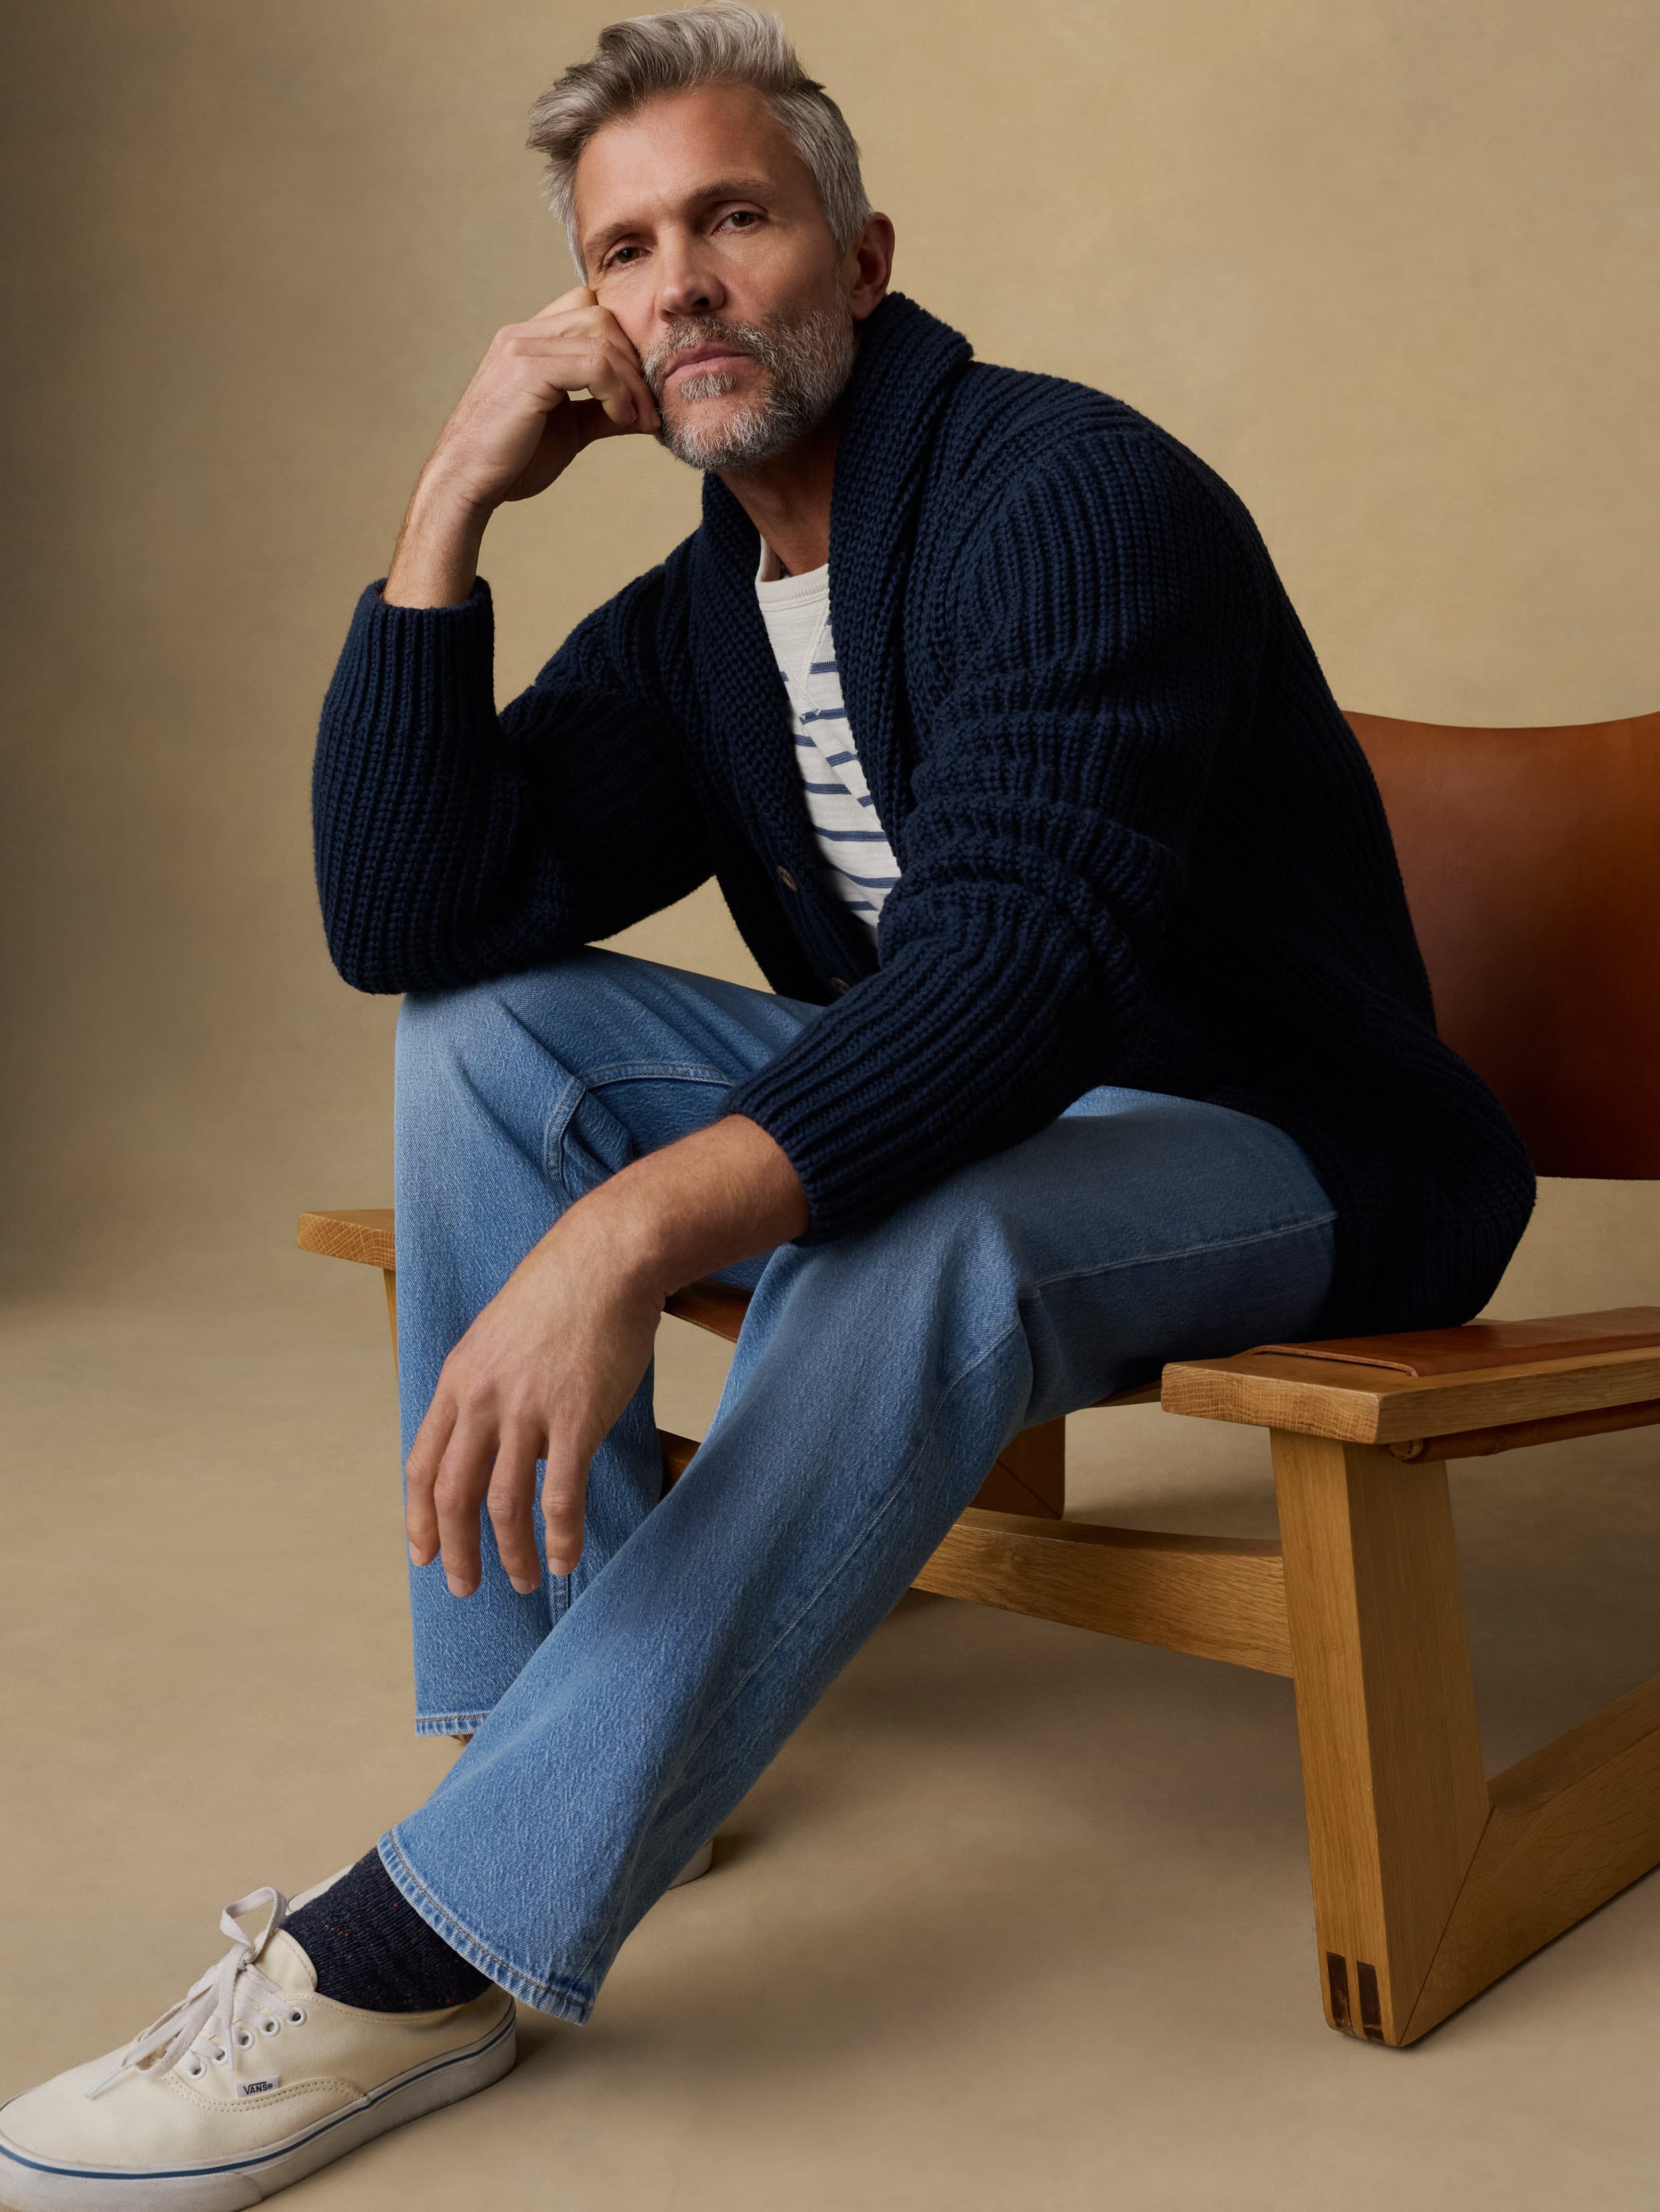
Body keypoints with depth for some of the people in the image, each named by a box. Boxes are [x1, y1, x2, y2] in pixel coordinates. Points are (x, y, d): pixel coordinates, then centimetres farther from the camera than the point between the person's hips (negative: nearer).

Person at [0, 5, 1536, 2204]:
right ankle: (553, 1704, -8)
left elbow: (1024, 952, -34)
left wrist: (634, 1230, -46)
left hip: (1270, 1153, -7)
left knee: (921, 1229, -38)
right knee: (490, 1025, -6)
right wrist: (449, 511, -10)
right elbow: (403, 923, -5)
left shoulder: (1072, 492, -18)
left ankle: (435, 1942, -28)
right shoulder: (687, 625, 5)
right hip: (950, 1106, 7)